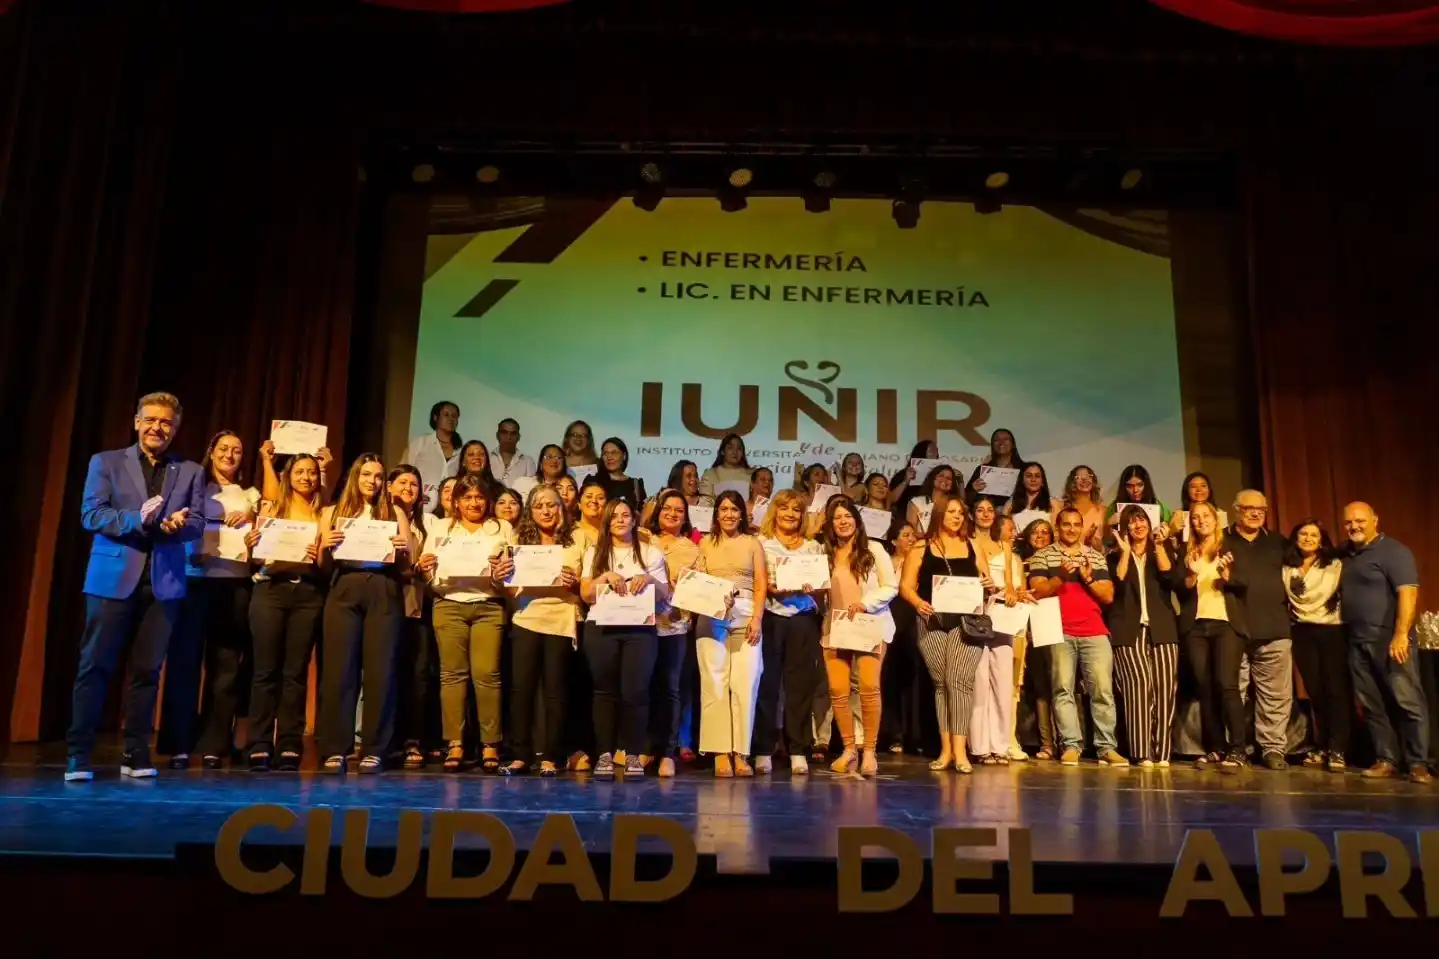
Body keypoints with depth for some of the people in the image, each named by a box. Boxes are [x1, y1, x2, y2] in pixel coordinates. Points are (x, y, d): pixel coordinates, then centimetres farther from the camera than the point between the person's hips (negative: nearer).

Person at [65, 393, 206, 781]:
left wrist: (178, 525, -19)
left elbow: (197, 524, 4)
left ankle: (136, 754, 11)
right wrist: (137, 518, -20)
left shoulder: (191, 472, 12)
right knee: (95, 665, 0)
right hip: (113, 578, -1)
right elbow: (90, 514, -4)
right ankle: (78, 755, 6)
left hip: (163, 581, 1)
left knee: (147, 669, 4)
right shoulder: (106, 462, 8)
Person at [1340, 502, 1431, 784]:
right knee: (1372, 706, 7)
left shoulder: (1393, 551, -6)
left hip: (1389, 640, -7)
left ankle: (1418, 764, 0)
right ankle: (1386, 761, 13)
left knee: (1408, 701, -5)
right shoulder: (1347, 556, 16)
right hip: (1358, 642, 7)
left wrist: (1401, 634, -24)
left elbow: (1407, 593, -16)